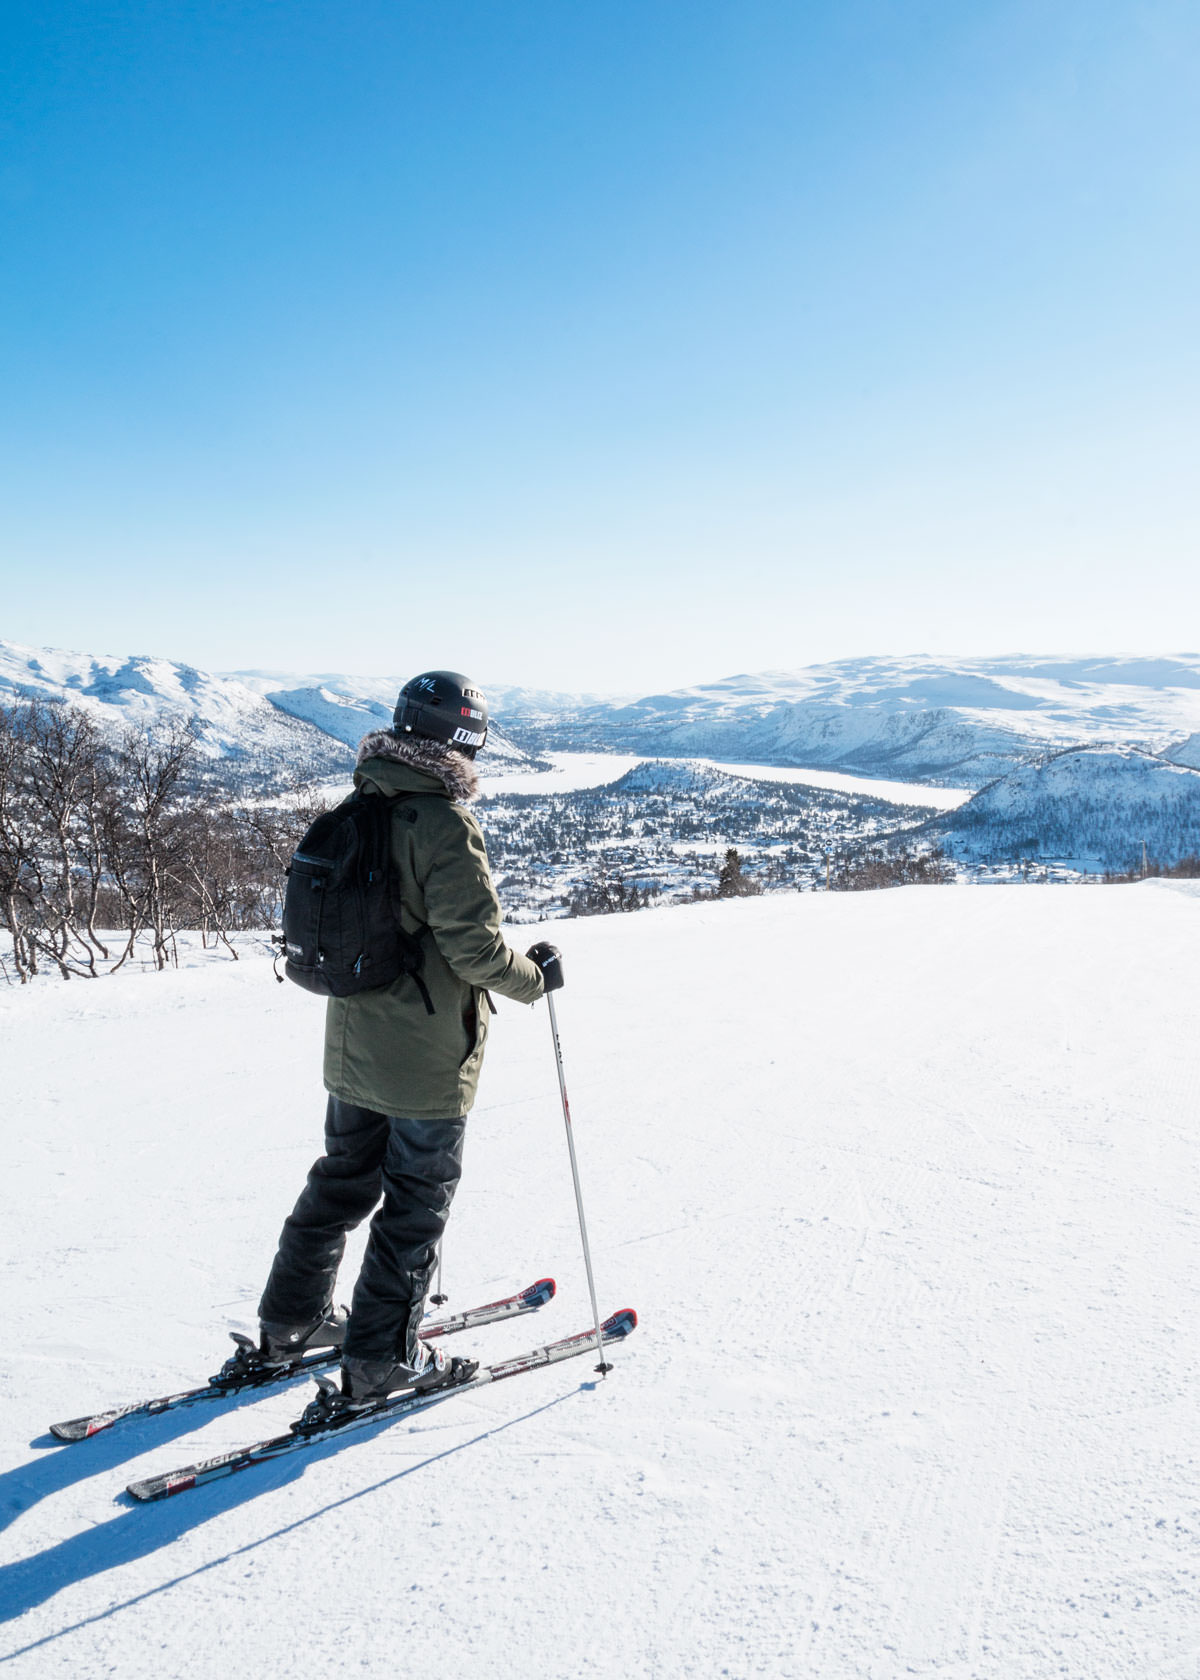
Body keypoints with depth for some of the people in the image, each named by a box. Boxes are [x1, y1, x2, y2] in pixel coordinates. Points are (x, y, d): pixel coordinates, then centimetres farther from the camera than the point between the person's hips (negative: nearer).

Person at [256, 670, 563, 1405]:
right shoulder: (446, 824, -22)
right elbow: (476, 947, -23)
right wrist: (537, 975, -5)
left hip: (351, 1044, 8)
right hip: (428, 1055, -7)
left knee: (344, 1179, 23)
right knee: (417, 1203, 8)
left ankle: (293, 1322, 35)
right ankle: (383, 1358, 19)